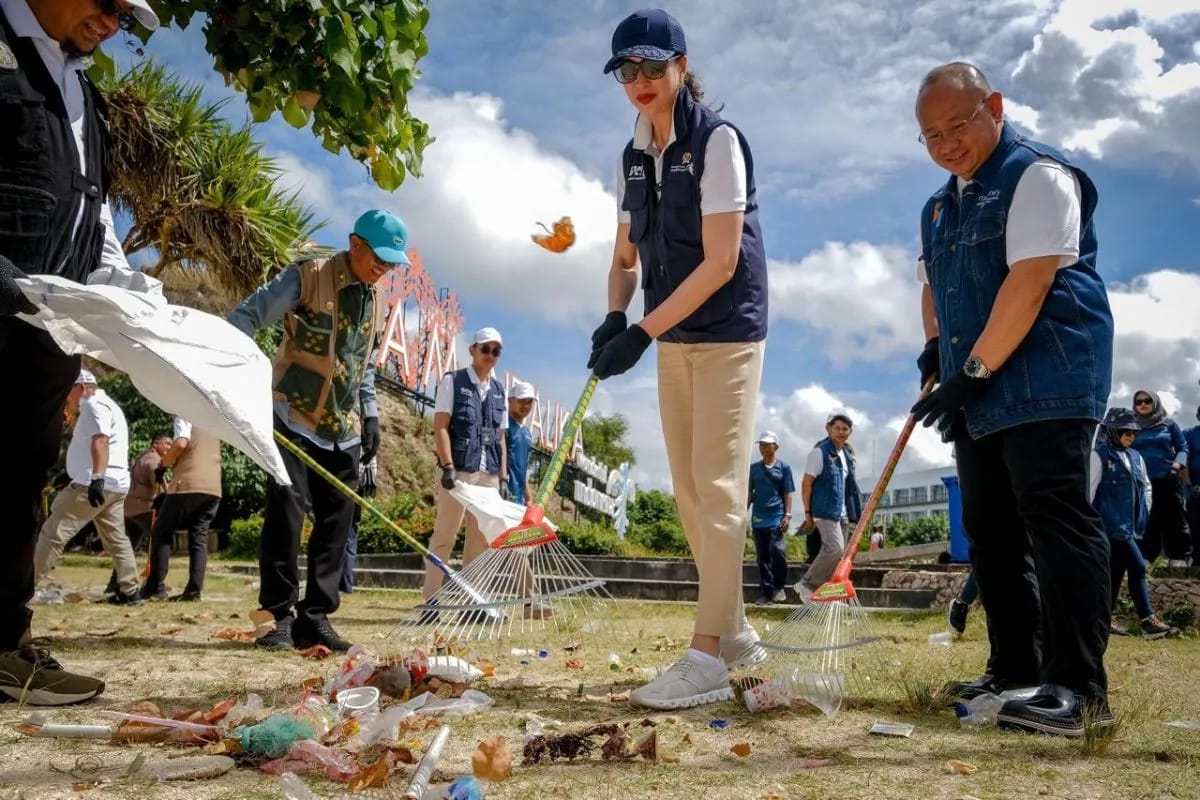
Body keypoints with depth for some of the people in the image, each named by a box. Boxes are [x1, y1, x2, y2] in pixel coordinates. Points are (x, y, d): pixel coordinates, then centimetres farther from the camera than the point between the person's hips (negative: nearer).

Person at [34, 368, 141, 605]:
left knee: (54, 531, -8)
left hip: (92, 484, -11)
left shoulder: (94, 405, -7)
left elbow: (100, 441, -22)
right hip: (115, 485, 11)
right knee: (116, 540, 11)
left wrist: (97, 478, -33)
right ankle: (129, 591, 11)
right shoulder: (107, 405, 26)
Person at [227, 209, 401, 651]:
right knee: (286, 512, -12)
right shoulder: (308, 276, -8)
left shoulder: (379, 301, 11)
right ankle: (281, 615, 0)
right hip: (293, 418, -6)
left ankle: (315, 618, 9)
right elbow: (247, 315, -13)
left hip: (344, 430, 6)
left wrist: (370, 415, 13)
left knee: (336, 523, 2)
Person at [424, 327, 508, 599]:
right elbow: (440, 427, -7)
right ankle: (431, 599, 0)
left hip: (489, 474, 6)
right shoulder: (452, 381, 0)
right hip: (459, 470, -6)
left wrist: (503, 475, 10)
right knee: (444, 536, -4)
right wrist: (448, 466, -16)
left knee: (480, 538, 7)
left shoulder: (499, 389, 16)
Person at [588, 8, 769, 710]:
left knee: (718, 489, -9)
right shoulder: (634, 158, 10)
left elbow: (720, 262, -19)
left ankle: (707, 657, -7)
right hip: (673, 340, 8)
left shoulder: (717, 141, -11)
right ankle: (735, 632, 22)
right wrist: (615, 316, -7)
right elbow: (626, 257, 14)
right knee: (690, 493, 9)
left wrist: (642, 333, -23)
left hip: (727, 335, -8)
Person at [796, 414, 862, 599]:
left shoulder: (847, 455, 15)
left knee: (840, 553, 6)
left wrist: (853, 510, 18)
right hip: (825, 510, -8)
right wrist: (808, 512, -13)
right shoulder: (819, 452, -9)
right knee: (835, 548, -18)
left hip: (842, 512, 8)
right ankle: (807, 584, -7)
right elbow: (807, 483, -11)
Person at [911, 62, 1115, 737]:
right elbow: (934, 283, 27)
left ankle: (1078, 686, -9)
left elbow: (1029, 283, -18)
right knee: (991, 531, 9)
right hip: (980, 393, 9)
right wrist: (935, 346, 9)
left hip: (1046, 383, -9)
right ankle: (1016, 673, 18)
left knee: (1055, 518, -13)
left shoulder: (1037, 175, -7)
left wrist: (974, 369, -19)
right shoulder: (941, 205, 19)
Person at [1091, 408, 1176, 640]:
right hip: (1112, 525, -7)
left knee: (1116, 572, 10)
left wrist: (1144, 513, 12)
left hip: (1130, 526, 7)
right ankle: (1147, 621, -5)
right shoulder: (1099, 456, -9)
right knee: (1137, 567, -10)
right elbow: (1088, 491, -11)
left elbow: (1146, 486, 24)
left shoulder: (1136, 457, 14)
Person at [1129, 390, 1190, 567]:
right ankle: (1142, 559, 8)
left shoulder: (1169, 423, 6)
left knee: (1174, 519, 3)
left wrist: (1177, 465, -11)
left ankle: (1178, 559, 9)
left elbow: (1182, 447, 7)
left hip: (1168, 480, -1)